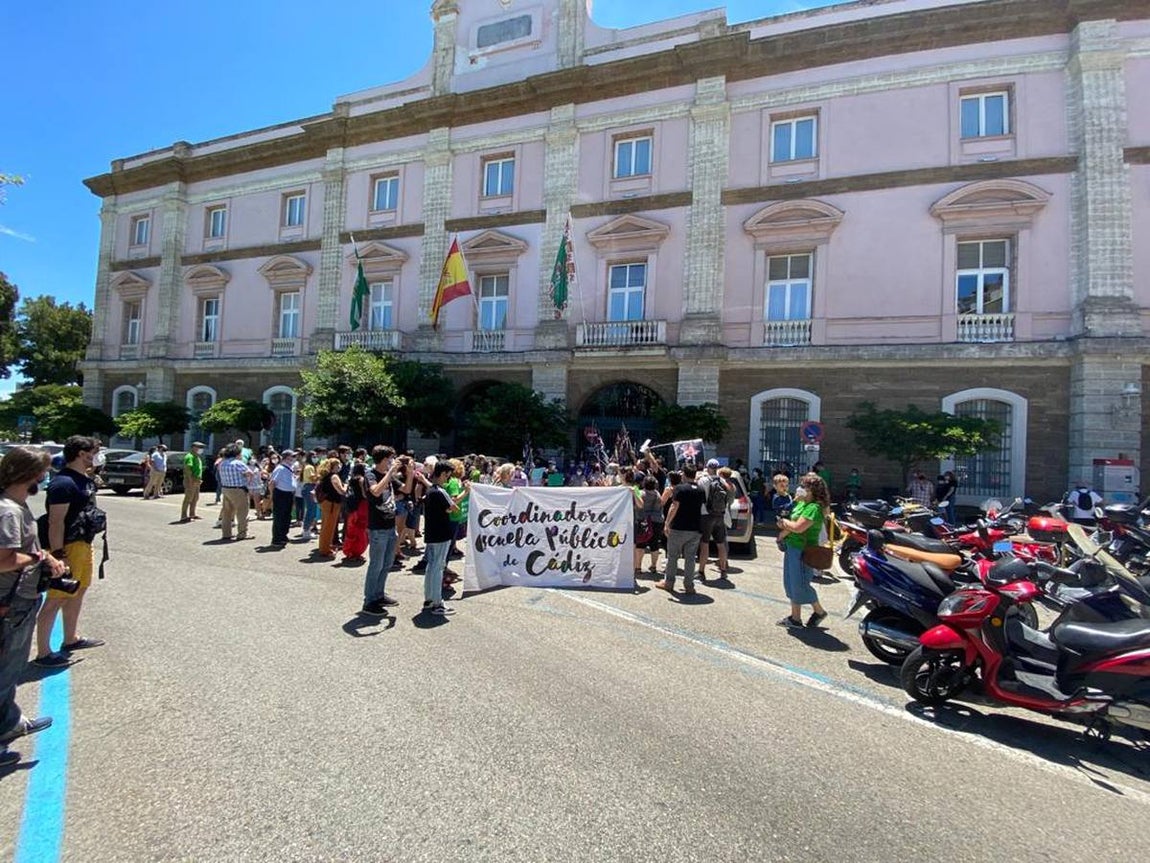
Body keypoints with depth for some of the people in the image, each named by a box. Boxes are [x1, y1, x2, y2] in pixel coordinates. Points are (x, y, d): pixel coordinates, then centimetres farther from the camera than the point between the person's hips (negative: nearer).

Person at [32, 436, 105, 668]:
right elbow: (55, 522, -24)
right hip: (68, 547, -11)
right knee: (56, 599, -1)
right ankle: (43, 653, 9)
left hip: (83, 544, 11)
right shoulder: (63, 483, -20)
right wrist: (57, 555, -25)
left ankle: (71, 638, 36)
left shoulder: (83, 479, 10)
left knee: (78, 591, 21)